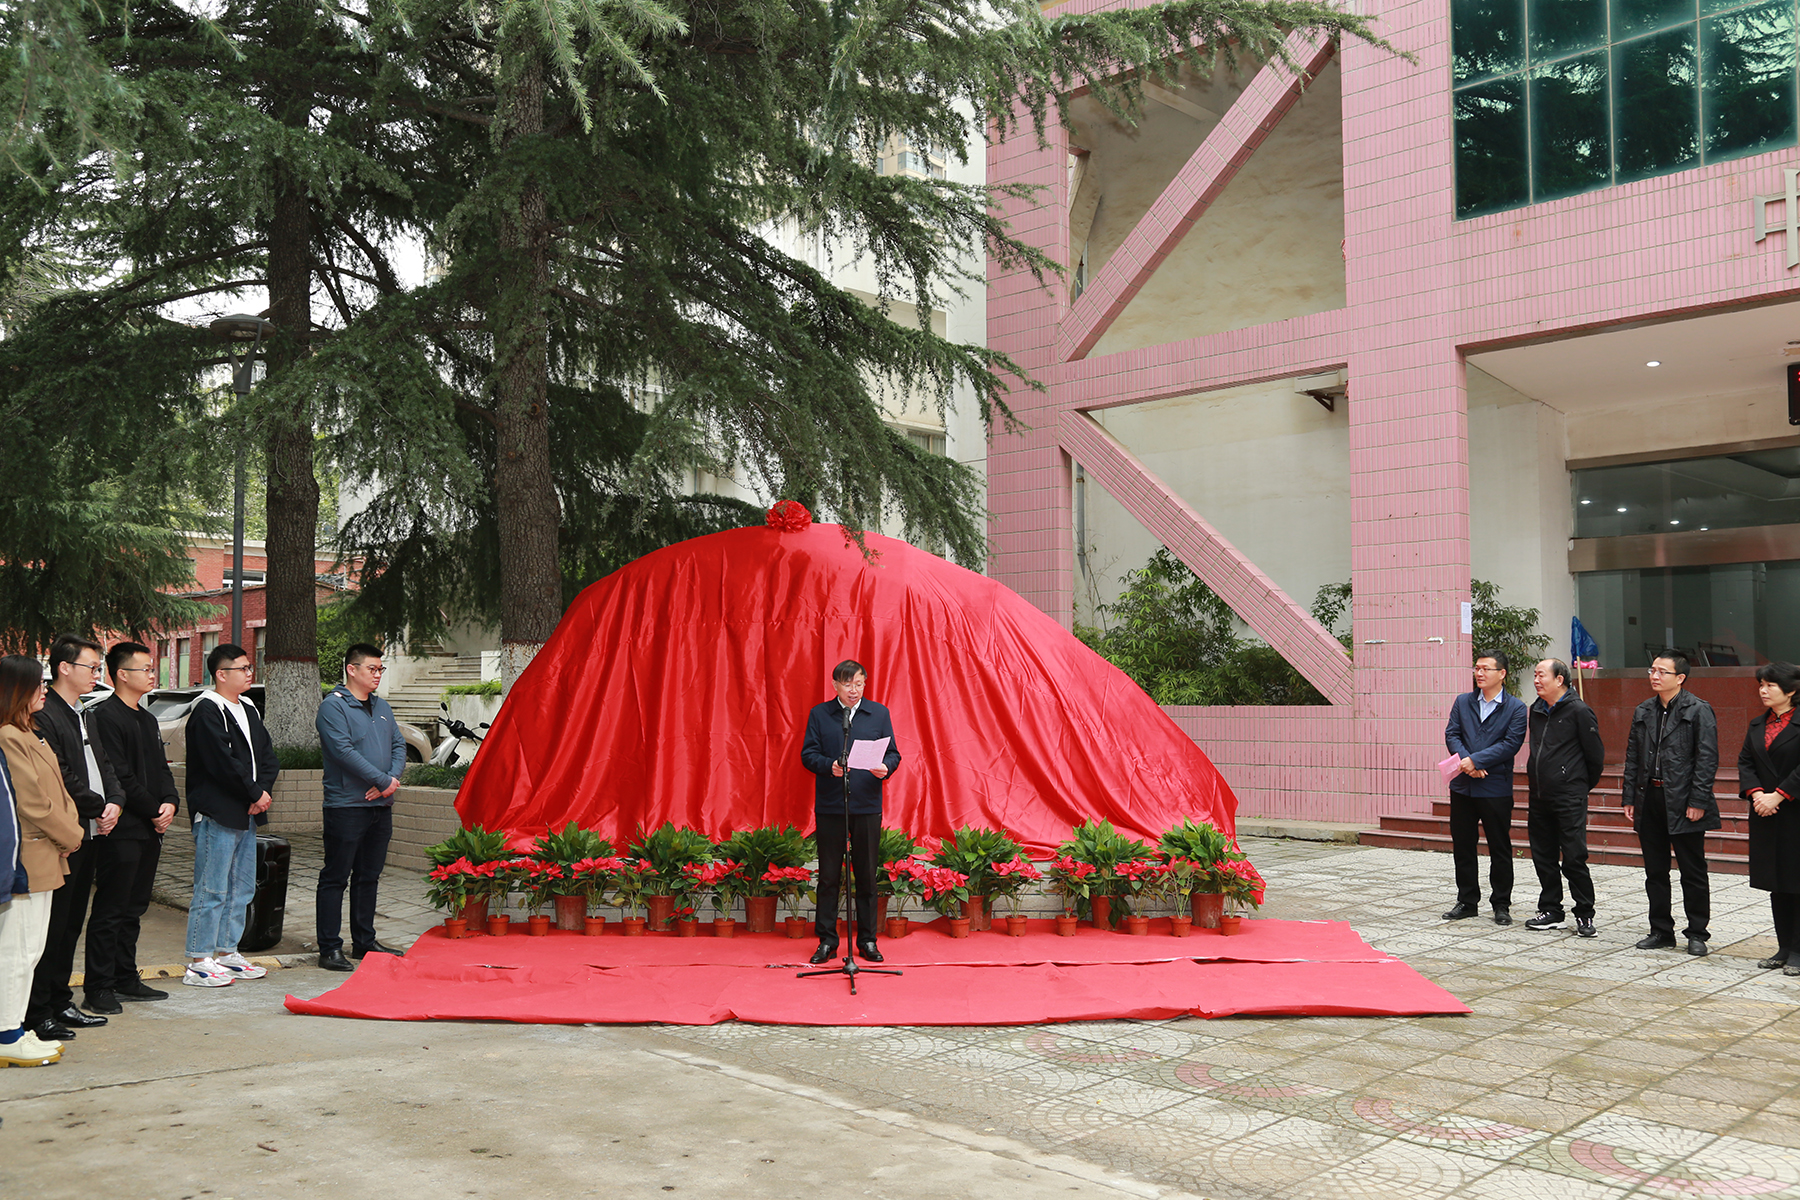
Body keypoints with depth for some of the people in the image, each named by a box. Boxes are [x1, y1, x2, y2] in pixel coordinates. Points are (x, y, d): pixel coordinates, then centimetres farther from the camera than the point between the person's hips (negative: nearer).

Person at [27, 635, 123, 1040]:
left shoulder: (84, 716, 18)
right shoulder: (43, 715, -13)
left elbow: (103, 766, 19)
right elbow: (58, 778, -20)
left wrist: (114, 802, 1)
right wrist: (98, 809, -11)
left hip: (90, 834, 9)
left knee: (72, 922, 14)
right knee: (52, 925, -4)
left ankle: (59, 1002, 23)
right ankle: (37, 1011, 4)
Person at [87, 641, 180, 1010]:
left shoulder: (147, 719, 18)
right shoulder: (106, 716, -11)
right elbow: (119, 776, -17)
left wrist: (170, 802, 0)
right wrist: (154, 810, -12)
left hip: (149, 829, 9)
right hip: (122, 830, -9)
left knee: (133, 909, 14)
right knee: (110, 910, -3)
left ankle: (126, 980, 21)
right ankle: (99, 988, 3)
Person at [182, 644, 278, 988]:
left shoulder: (248, 710, 17)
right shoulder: (207, 711, -11)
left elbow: (267, 756, 14)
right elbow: (222, 763, -19)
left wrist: (263, 791, -4)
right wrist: (255, 793, -11)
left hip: (247, 814, 9)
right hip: (217, 814, -9)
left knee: (241, 888, 13)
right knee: (212, 890, -6)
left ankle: (227, 952, 22)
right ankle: (198, 962, 0)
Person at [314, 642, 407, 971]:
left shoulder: (382, 707, 16)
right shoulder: (333, 706, -8)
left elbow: (399, 745, 12)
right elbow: (344, 751, -17)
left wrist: (392, 778, -7)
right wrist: (383, 780, -16)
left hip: (381, 807, 7)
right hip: (346, 805, -7)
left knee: (369, 877, 14)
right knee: (335, 878, -1)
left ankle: (364, 941, 24)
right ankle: (330, 947, 4)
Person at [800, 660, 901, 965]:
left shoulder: (879, 713, 8)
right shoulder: (819, 714, 5)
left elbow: (893, 753, 7)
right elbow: (808, 754, 0)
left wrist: (885, 767, -15)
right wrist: (829, 765, -19)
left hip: (867, 805, 1)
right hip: (829, 805, -1)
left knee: (867, 875, 5)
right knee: (828, 875, 4)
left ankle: (867, 940, 15)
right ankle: (827, 940, 13)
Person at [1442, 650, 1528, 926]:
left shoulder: (1515, 707, -2)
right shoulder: (1463, 702, 10)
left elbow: (1511, 744, -11)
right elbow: (1451, 735, 2)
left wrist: (1476, 760, -17)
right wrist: (1466, 762, -15)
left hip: (1496, 788, -4)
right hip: (1463, 786, 4)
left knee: (1500, 849, 4)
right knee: (1462, 846, 9)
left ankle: (1501, 905, 16)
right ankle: (1467, 902, 20)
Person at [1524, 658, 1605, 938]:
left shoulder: (1578, 711, -9)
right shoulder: (1536, 710, 11)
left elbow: (1596, 755, -4)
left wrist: (1581, 786, 6)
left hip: (1569, 799, -7)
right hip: (1539, 797, 7)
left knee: (1574, 858, -4)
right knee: (1543, 856, 10)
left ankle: (1585, 914, 8)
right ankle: (1551, 912, 20)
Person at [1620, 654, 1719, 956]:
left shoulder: (1699, 710, -6)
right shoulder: (1643, 712, 12)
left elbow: (1707, 759, -10)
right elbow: (1632, 757, 14)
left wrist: (1698, 802, -15)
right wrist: (1629, 798, 8)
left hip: (1683, 803, -6)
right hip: (1649, 800, 6)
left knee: (1693, 872, 4)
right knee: (1655, 871, 11)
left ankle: (1697, 934, 14)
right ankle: (1661, 931, 21)